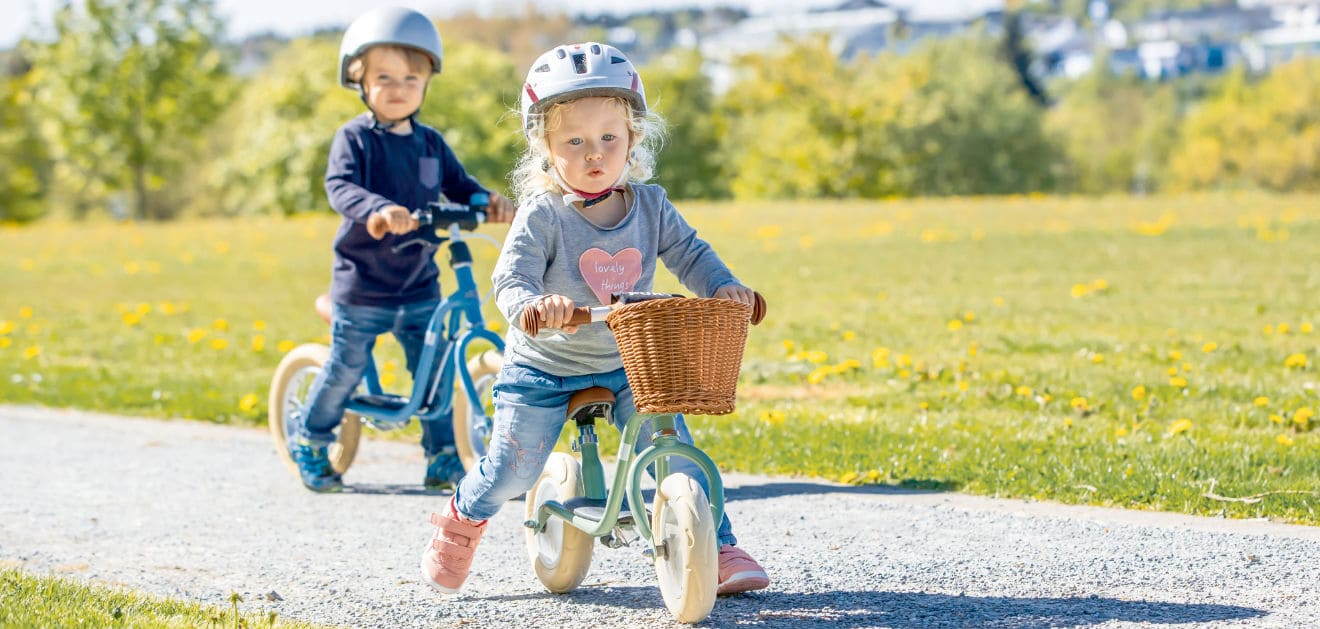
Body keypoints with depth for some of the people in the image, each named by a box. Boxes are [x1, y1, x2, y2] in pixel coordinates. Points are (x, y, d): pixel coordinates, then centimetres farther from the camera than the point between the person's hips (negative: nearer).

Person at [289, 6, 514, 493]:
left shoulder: (430, 143, 7)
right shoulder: (354, 138, -10)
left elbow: (459, 186, 8)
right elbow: (340, 187, -26)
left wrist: (490, 204, -15)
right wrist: (378, 209, -46)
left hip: (419, 287, 4)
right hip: (361, 287, -4)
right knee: (345, 371, 6)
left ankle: (442, 458, 15)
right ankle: (309, 443, 27)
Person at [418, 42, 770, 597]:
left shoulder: (649, 205, -6)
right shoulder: (542, 216, -19)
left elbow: (688, 253, -2)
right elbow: (510, 280, -25)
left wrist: (722, 285, -22)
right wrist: (534, 304, -48)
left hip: (626, 364, 3)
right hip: (544, 368, -3)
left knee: (675, 455, -10)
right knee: (512, 470, 0)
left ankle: (720, 548, 3)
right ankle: (461, 519, 32)